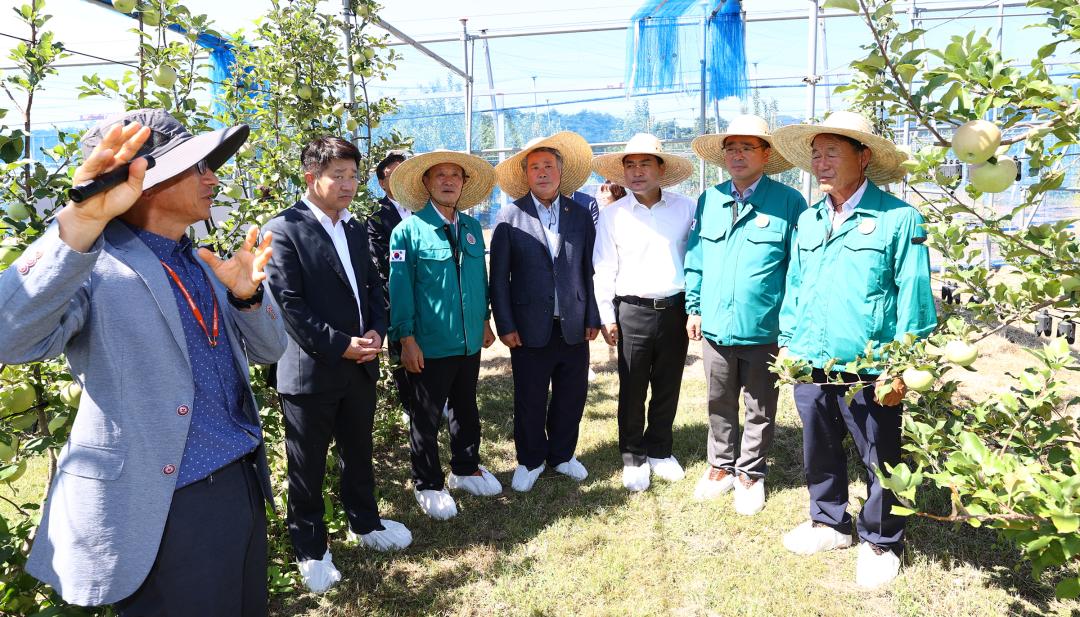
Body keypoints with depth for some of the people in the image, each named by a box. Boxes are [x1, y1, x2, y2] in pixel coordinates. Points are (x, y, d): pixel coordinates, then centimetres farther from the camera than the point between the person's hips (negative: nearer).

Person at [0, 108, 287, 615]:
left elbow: (268, 350, 10)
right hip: (160, 511, -7)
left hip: (244, 486, 8)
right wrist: (80, 224, -42)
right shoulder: (94, 263, -13)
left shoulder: (200, 264, 10)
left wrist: (247, 294, -10)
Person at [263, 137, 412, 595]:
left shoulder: (356, 230, 11)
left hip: (360, 365, 7)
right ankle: (311, 550, 26)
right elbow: (288, 304, -17)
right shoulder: (284, 229, -12)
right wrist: (339, 345, -19)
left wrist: (376, 331, -3)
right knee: (307, 467, 9)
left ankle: (365, 524, 40)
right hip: (310, 369, -6)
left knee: (358, 453, 21)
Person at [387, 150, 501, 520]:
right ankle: (428, 485, 26)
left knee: (466, 409, 20)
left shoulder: (472, 227, 7)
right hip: (428, 346, -5)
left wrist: (485, 319, 14)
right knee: (426, 418, 9)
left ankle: (466, 469, 39)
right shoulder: (409, 230, -10)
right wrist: (406, 338, -14)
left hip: (469, 342, 6)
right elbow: (400, 288, -12)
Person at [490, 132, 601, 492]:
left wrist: (593, 318, 4)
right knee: (529, 400, 9)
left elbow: (589, 270, 7)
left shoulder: (580, 216, 6)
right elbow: (499, 277, -3)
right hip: (530, 327, -2)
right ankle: (530, 461, 30)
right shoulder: (510, 218, -3)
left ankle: (562, 454, 35)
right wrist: (505, 325, -6)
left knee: (571, 396, 13)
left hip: (573, 326, 3)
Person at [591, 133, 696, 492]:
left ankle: (659, 450, 30)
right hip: (632, 311, -1)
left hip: (675, 309, 1)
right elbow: (603, 269, 0)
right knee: (632, 390, 7)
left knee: (668, 387, 12)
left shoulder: (685, 208, 2)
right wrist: (606, 316, -2)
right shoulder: (613, 214, 0)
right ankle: (633, 457, 23)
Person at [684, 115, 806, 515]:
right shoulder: (708, 201, 5)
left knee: (759, 410, 14)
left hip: (764, 330, -3)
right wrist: (693, 307, 9)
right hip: (715, 327, 4)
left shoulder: (788, 202, -7)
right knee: (720, 405, 18)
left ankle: (750, 474, 31)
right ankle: (721, 467, 36)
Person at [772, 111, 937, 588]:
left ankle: (880, 541, 31)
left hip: (869, 374, -5)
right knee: (819, 452, 19)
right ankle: (830, 523, 40)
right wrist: (788, 343, 11)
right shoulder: (807, 221, 9)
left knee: (879, 462, 10)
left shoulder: (898, 218, -8)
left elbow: (913, 296, -9)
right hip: (810, 368, 5)